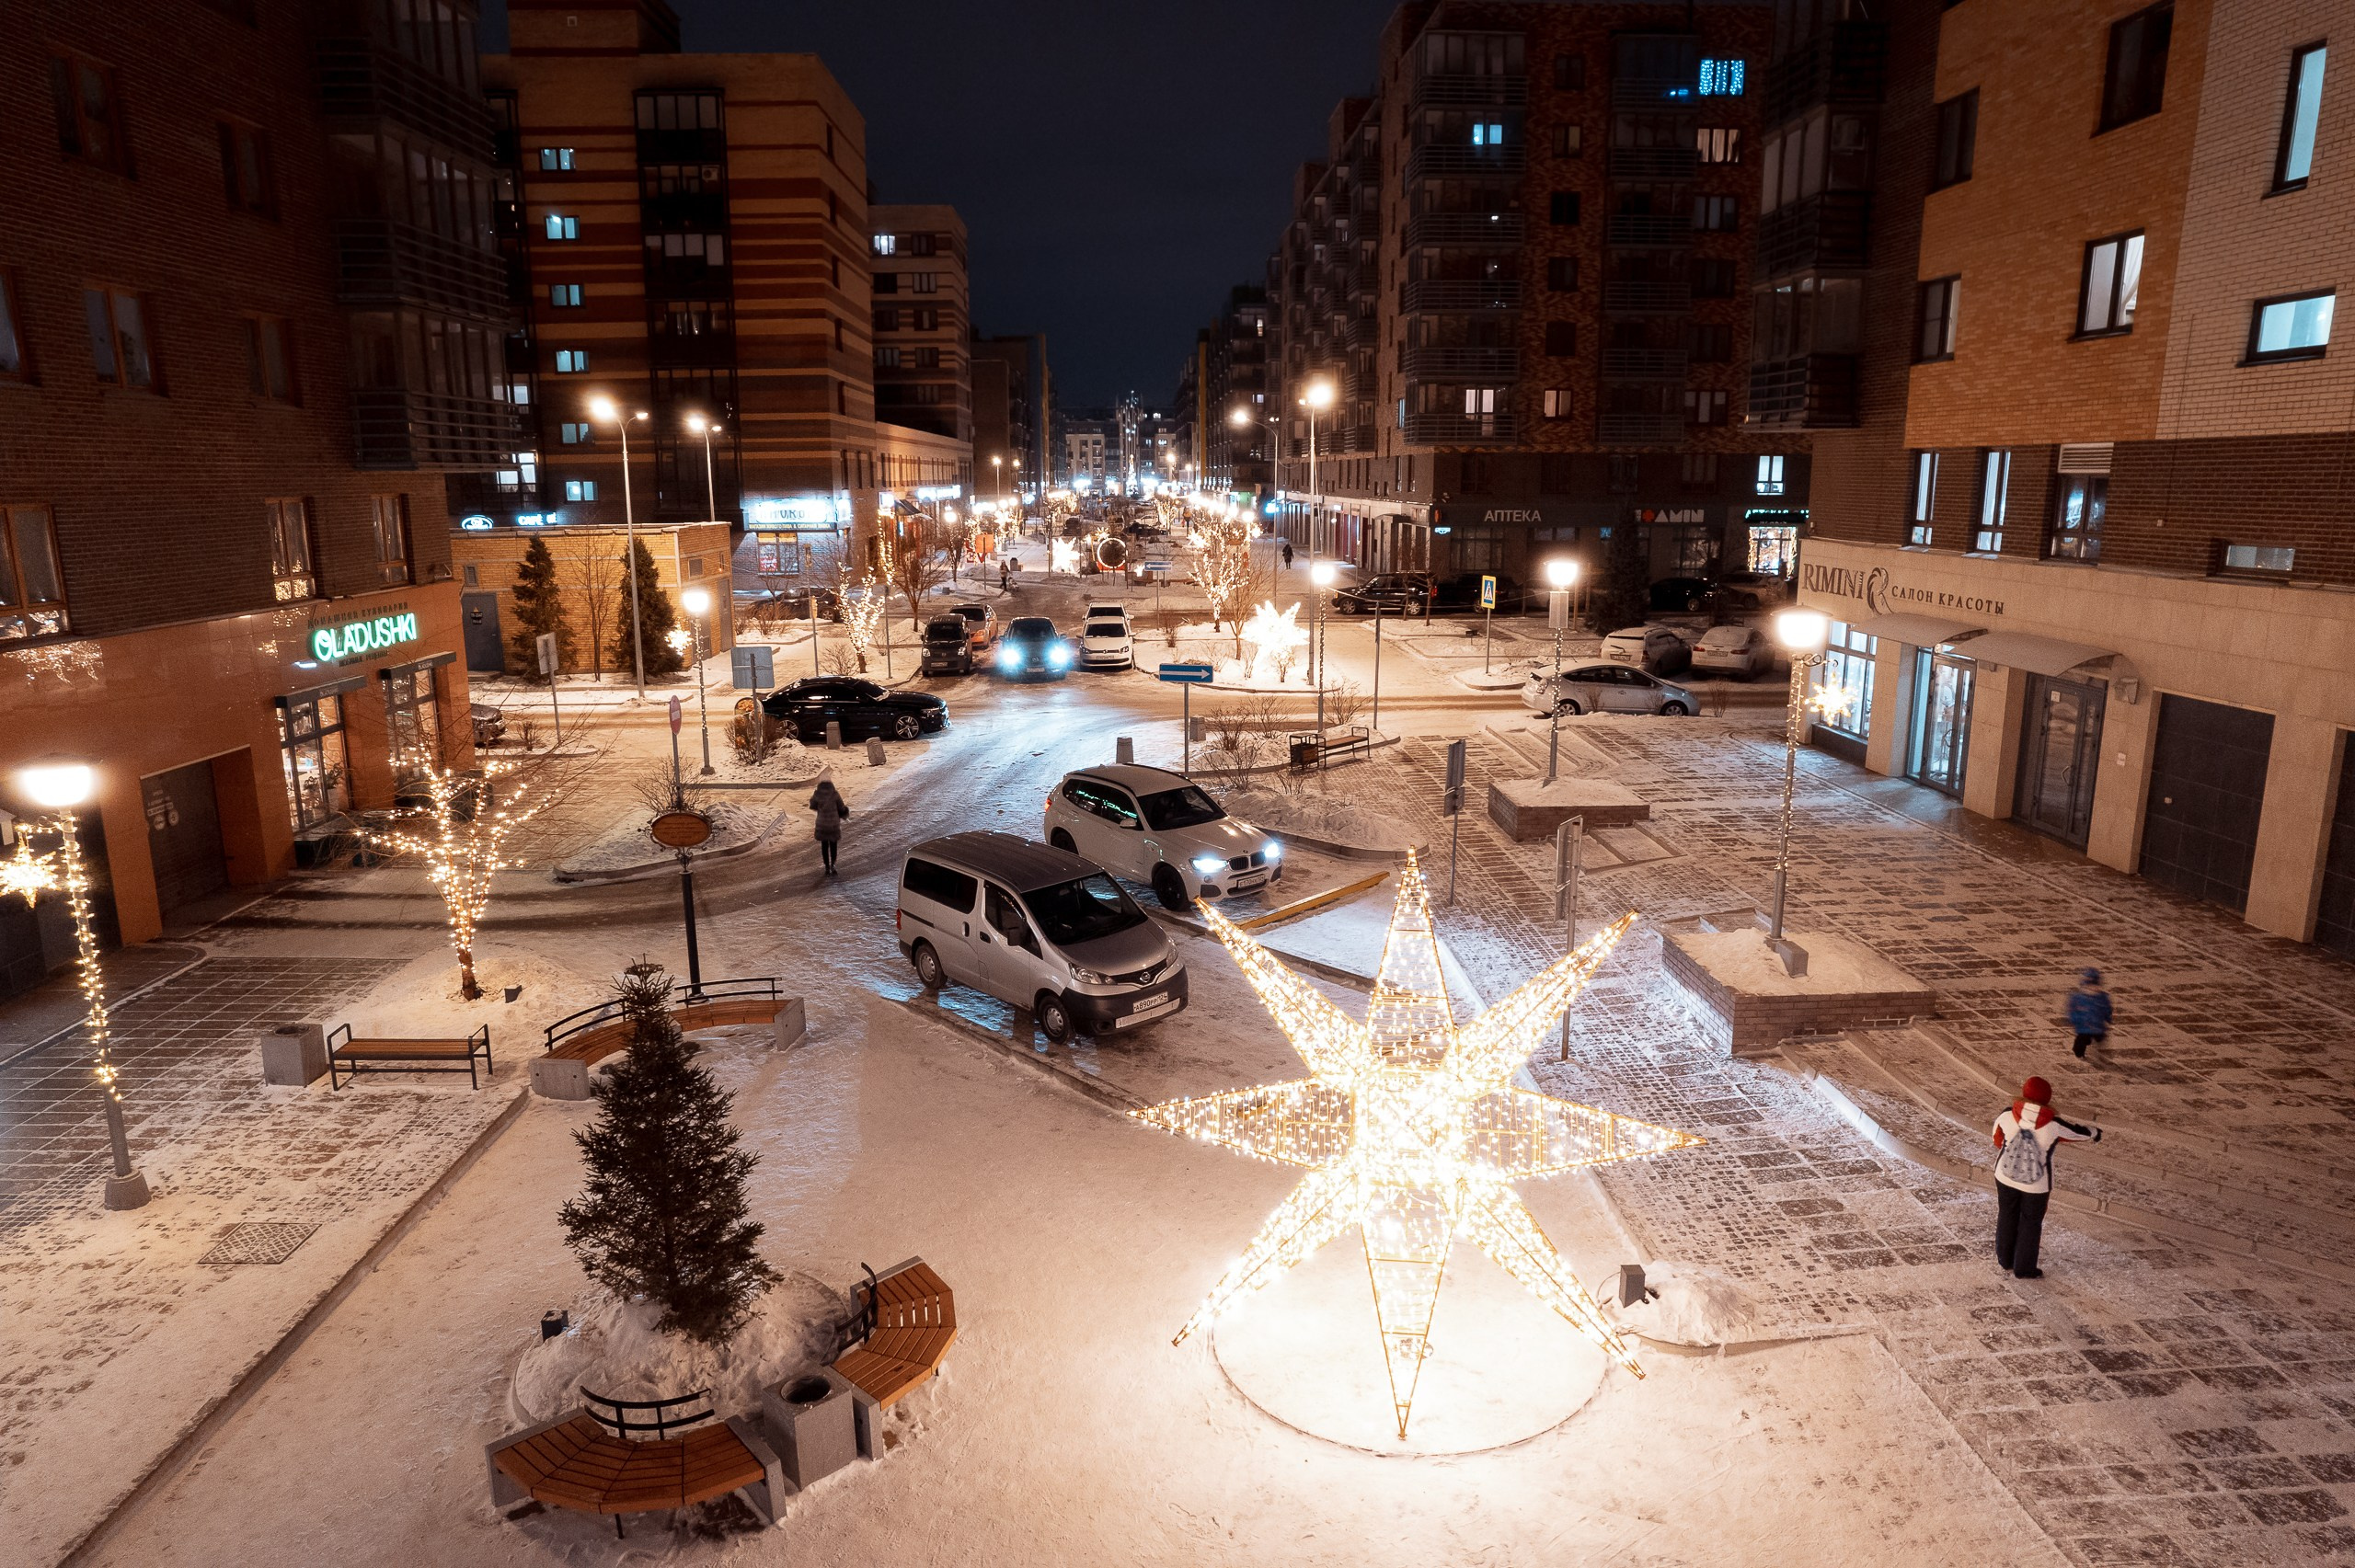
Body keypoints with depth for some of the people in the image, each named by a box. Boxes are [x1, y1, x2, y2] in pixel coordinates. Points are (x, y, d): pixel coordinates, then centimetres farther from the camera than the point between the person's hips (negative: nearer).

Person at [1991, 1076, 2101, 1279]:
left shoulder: (2006, 1116, -20)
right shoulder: (2054, 1126, -24)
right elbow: (2078, 1131, -3)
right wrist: (2095, 1132, 21)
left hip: (2005, 1178, 2)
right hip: (2037, 1185, -2)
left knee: (2007, 1216, 23)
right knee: (2031, 1223, 18)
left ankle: (2005, 1260, 39)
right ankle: (2024, 1268, 31)